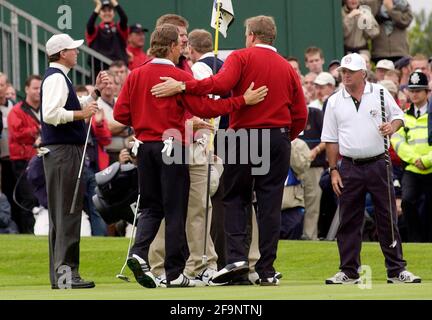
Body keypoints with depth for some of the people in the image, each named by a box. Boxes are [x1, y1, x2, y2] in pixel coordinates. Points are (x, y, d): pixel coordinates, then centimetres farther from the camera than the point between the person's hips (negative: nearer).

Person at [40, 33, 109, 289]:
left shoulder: (61, 77, 20)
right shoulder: (56, 78, -12)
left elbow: (73, 110, 30)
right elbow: (50, 114, -24)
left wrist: (96, 92, 23)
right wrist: (81, 114, -21)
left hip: (68, 150, 11)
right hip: (63, 151, -11)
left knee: (64, 212, 12)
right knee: (68, 211, -11)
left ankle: (60, 275, 15)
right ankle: (65, 271, -12)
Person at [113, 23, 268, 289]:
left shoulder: (136, 76, 4)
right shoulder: (181, 77, -10)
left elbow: (121, 114, 3)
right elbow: (205, 108, -14)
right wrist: (243, 101, -11)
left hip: (145, 146, 5)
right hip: (172, 145, -5)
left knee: (151, 207, 14)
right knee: (175, 211, 1)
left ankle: (139, 253, -11)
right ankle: (175, 274, 3)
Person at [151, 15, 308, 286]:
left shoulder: (242, 57, -2)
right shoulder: (288, 68, 10)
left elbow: (222, 83, -21)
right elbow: (301, 115, 8)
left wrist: (182, 86, -21)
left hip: (244, 135, -3)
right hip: (279, 138, 3)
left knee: (235, 198, 9)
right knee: (270, 204, 4)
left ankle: (237, 256, -8)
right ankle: (267, 270, 3)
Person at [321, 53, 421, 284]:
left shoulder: (380, 94, 3)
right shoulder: (335, 102, 6)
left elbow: (399, 116, 11)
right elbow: (330, 139, 7)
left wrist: (393, 126, -12)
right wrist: (333, 170, 2)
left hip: (378, 164, -1)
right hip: (350, 167, 1)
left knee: (387, 218, 0)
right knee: (348, 221, 3)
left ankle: (396, 270, 4)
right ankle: (348, 271, 10)